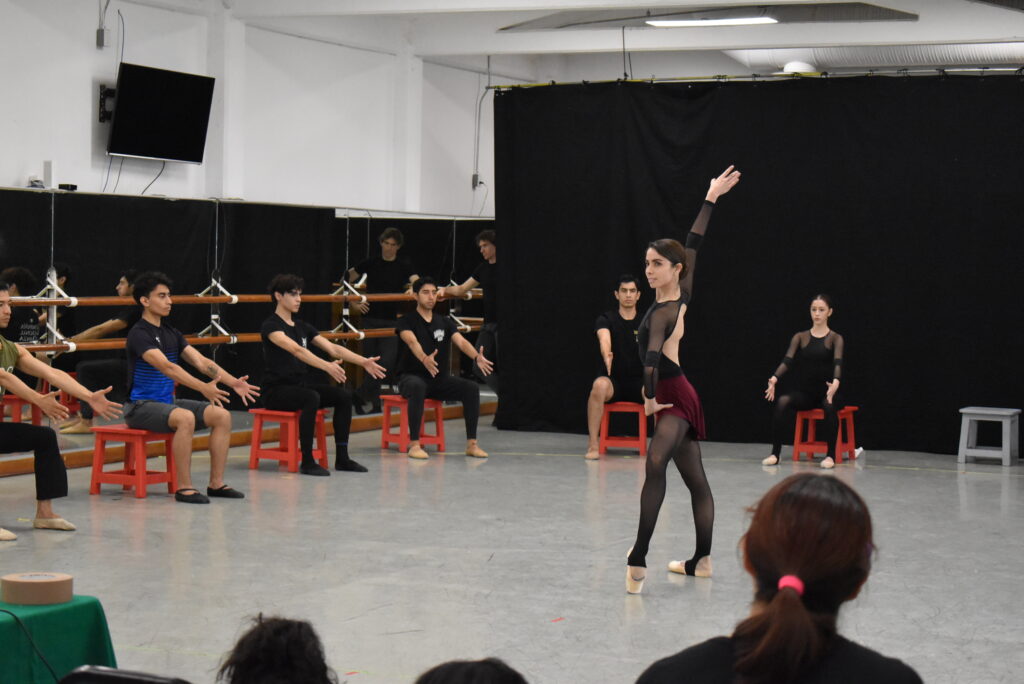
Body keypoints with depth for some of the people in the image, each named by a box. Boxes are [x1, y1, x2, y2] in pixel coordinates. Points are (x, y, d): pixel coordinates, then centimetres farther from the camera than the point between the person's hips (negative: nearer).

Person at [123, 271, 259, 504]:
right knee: (185, 418, -35)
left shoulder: (172, 334, 13)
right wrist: (203, 388, -37)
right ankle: (184, 487, -27)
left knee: (222, 415, -7)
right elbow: (167, 367, -27)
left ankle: (216, 483, -3)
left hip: (167, 401, 8)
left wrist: (233, 382, -10)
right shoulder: (139, 334, -14)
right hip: (141, 406, -8)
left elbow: (201, 361, 4)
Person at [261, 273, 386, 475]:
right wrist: (327, 366, -42)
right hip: (276, 390, -8)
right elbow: (296, 350, -29)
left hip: (301, 385, 8)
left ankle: (341, 458, -6)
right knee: (312, 398, -36)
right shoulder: (271, 326, -12)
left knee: (344, 395, -12)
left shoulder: (302, 327, 13)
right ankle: (307, 462, -27)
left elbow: (332, 347, 4)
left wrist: (363, 361, -11)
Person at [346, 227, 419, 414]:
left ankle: (360, 395, -5)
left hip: (391, 320, -1)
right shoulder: (371, 264, 4)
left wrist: (413, 288, -36)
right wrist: (355, 303, 0)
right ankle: (374, 404, 14)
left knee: (387, 361, -14)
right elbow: (347, 281, 11)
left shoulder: (404, 265, 2)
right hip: (369, 318, 1)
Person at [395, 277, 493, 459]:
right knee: (418, 387, -40)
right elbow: (412, 342, -26)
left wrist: (477, 357, -31)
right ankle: (414, 444, -36)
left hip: (440, 379, 5)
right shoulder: (406, 321, -4)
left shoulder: (445, 323, 10)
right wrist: (424, 358, -49)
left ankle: (471, 444, -15)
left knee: (472, 388, -19)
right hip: (411, 377, -5)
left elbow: (461, 341, -8)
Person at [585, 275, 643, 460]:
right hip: (613, 382, -2)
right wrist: (606, 355, -47)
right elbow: (604, 339, -24)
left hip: (639, 383, 2)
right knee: (599, 385, -37)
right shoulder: (606, 319, -2)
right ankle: (593, 445, -32)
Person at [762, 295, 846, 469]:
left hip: (826, 392, -2)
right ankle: (775, 453, -28)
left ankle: (831, 455, -29)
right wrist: (774, 378, -29)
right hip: (803, 392, 2)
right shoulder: (800, 337, 7)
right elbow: (788, 359, -8)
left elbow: (838, 362, -17)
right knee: (783, 401, -31)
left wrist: (836, 382, -40)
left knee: (829, 405, -38)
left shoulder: (835, 338, 1)